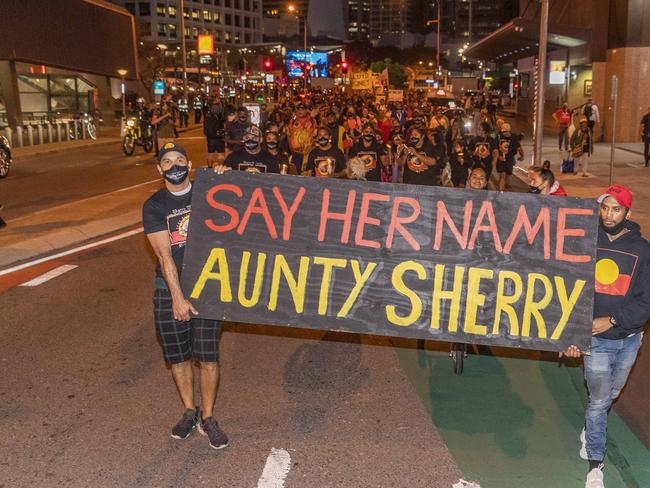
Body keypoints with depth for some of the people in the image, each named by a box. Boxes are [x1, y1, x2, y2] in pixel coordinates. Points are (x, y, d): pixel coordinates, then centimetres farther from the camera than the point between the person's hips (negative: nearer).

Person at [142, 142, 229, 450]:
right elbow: (164, 255, -7)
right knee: (178, 356, 9)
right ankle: (189, 412, 29)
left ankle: (207, 418, 14)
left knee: (208, 356, -3)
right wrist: (178, 297, -14)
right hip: (169, 288, 0)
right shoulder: (154, 206, 0)